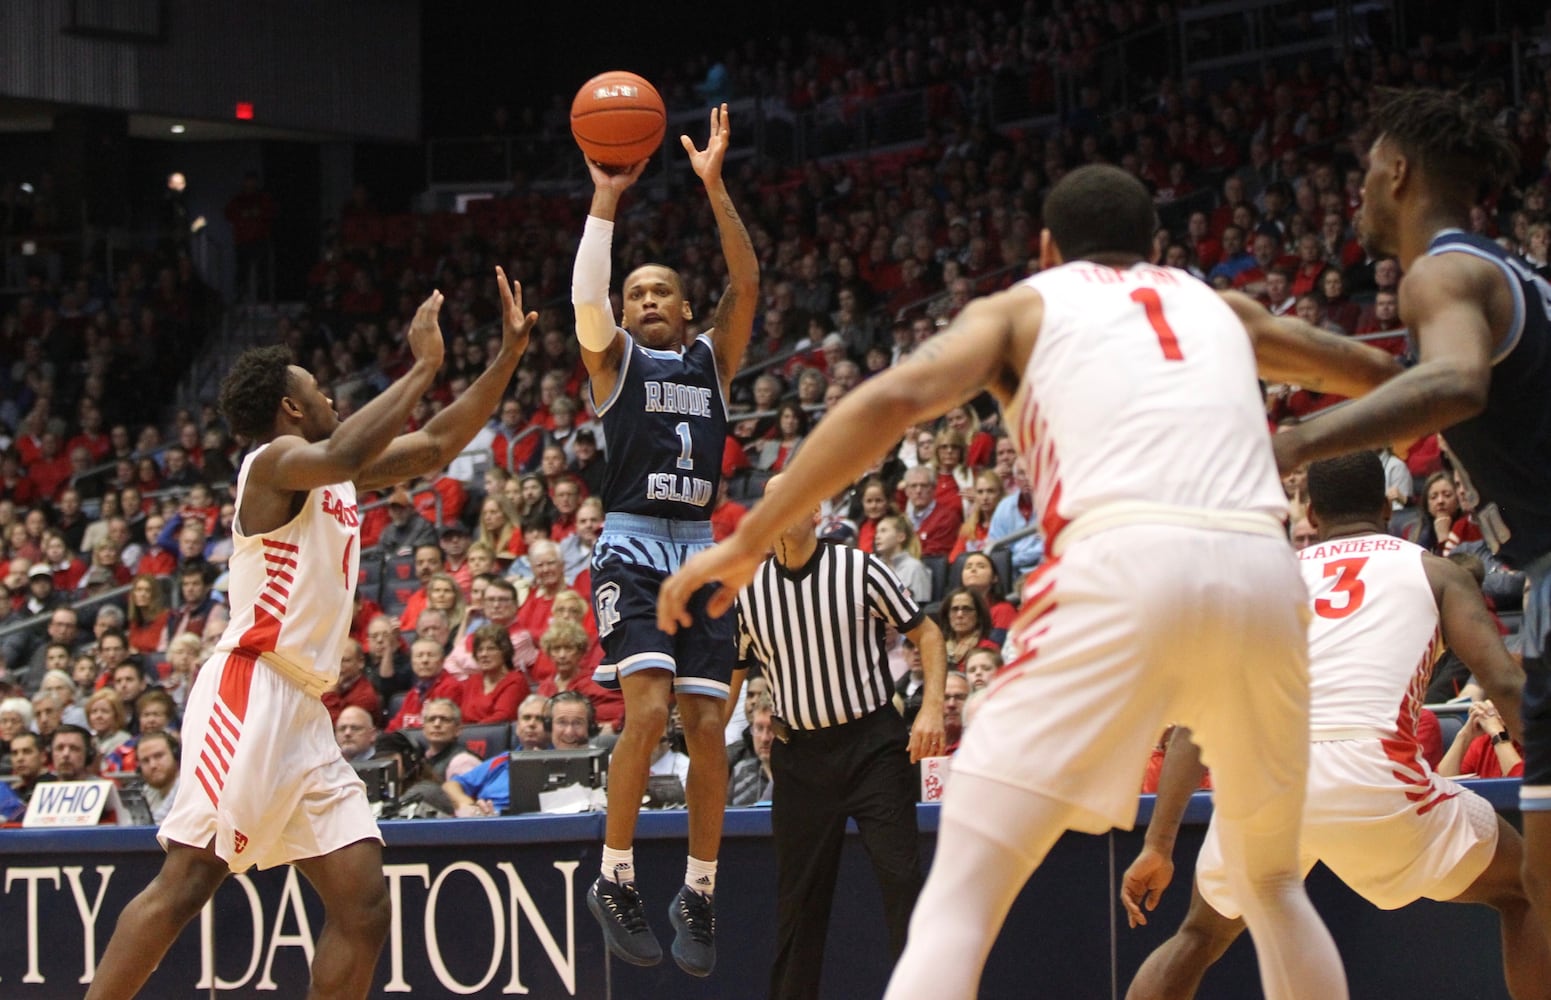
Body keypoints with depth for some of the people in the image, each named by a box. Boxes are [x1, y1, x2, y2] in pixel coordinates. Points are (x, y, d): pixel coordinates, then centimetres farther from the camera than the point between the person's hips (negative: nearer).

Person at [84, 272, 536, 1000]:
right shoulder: (274, 461, -4)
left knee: (364, 906, 1)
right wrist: (423, 367, -19)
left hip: (305, 715, 10)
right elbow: (346, 452, -27)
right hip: (247, 695, -10)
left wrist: (509, 355, 22)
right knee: (186, 883, -16)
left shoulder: (334, 479, 22)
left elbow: (436, 447, 29)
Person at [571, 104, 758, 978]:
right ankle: (616, 880, -6)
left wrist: (714, 185, -8)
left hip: (700, 553, 3)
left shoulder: (714, 359, 15)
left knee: (709, 727, -2)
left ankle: (700, 895, 12)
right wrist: (608, 200, -18)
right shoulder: (614, 360, 9)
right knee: (647, 711, -20)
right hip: (633, 550, -3)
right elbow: (587, 297, -11)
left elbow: (747, 284, 1)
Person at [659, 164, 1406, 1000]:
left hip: (1124, 566, -4)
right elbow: (1374, 375, 50)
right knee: (1273, 884, 27)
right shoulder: (1216, 305, 33)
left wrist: (748, 541, 5)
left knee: (957, 905, -3)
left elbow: (889, 402, 3)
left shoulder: (1023, 305, 22)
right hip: (1259, 571, 4)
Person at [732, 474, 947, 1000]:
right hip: (800, 754, 3)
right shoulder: (748, 591, 4)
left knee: (901, 875, -11)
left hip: (873, 743, -3)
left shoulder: (861, 569, -4)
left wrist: (932, 709, -11)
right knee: (798, 894, 5)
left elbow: (927, 635, 2)